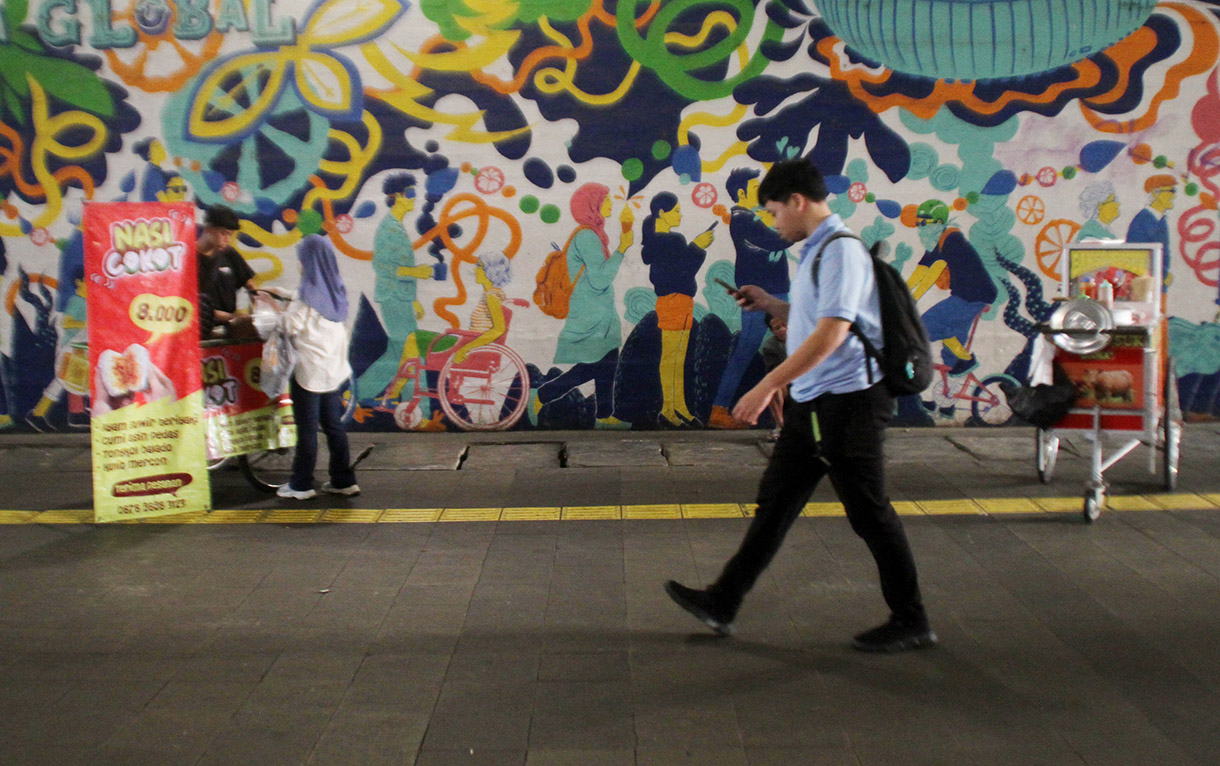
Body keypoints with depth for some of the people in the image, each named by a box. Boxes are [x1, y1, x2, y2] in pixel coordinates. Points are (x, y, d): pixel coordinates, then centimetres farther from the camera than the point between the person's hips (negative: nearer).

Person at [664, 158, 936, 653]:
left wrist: (767, 386, -24)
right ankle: (723, 604, 20)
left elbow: (831, 333, -24)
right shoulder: (816, 252, 16)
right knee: (775, 501, 12)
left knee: (869, 513, 1)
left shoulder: (840, 251, -15)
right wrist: (770, 305, 12)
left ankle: (911, 623, 16)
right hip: (813, 402, 10)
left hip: (847, 399, -10)